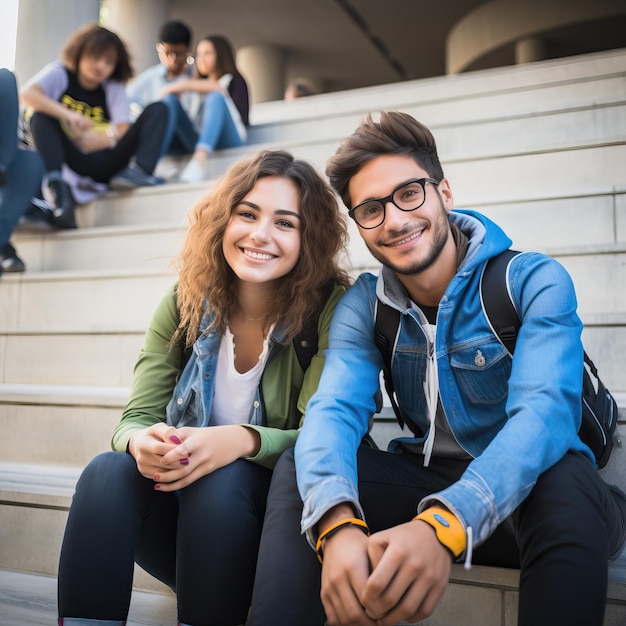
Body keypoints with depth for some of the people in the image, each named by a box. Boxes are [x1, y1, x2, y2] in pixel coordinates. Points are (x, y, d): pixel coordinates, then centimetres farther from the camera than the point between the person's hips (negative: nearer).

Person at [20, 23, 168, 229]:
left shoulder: (114, 88, 10)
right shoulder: (59, 73, 2)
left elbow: (123, 131, -2)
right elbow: (26, 94, -17)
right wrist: (68, 115, -29)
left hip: (104, 166, 2)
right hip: (71, 164, -2)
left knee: (157, 109, -7)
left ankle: (140, 171, -33)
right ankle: (57, 185, -39)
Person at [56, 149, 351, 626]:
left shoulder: (331, 309, -12)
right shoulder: (184, 305, -2)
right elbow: (136, 418, -4)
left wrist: (243, 441, -38)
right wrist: (143, 442, -29)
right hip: (183, 500, 3)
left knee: (223, 480, -34)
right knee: (108, 472, -26)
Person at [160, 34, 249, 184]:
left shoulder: (234, 81, 15)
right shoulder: (198, 89, 30)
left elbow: (217, 88, -11)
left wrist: (185, 85, -8)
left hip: (227, 142, -4)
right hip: (197, 143, 4)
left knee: (216, 97, -25)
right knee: (170, 99, -8)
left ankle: (200, 160, -52)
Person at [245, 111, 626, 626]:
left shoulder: (535, 283, -14)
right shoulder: (363, 306, -1)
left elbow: (545, 413, -29)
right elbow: (335, 409, -16)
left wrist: (443, 525, -48)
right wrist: (337, 524, -40)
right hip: (427, 481, 3)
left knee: (564, 482, -37)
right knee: (298, 467, -19)